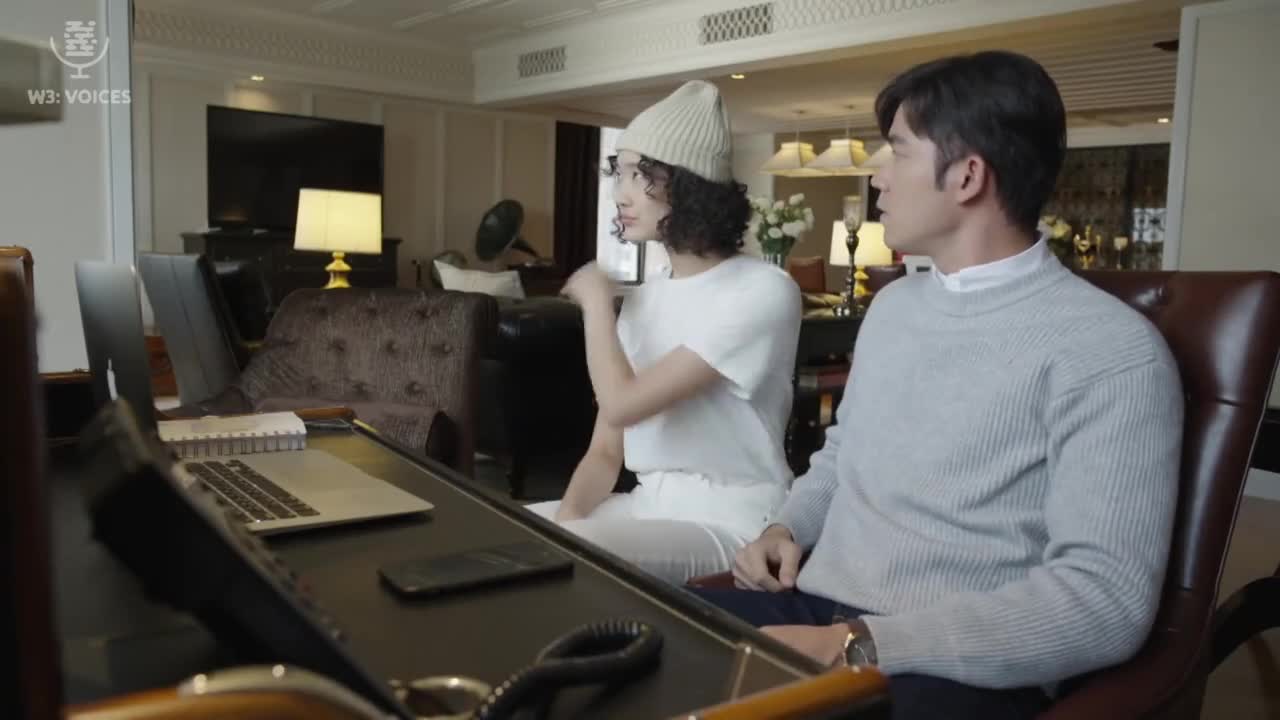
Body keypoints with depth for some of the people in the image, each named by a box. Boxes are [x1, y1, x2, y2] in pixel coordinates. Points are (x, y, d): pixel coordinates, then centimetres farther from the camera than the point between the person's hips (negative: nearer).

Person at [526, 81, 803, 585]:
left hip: (730, 522, -7)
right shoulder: (644, 297, 9)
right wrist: (569, 512, -14)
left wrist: (596, 298, -6)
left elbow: (622, 404, -22)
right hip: (650, 505, 7)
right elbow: (606, 451, 7)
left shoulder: (763, 291, -15)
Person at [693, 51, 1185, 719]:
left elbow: (1106, 598, -18)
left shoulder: (1108, 349, -11)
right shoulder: (892, 303, 15)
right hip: (809, 613, 7)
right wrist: (788, 527, 6)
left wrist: (858, 645, -23)